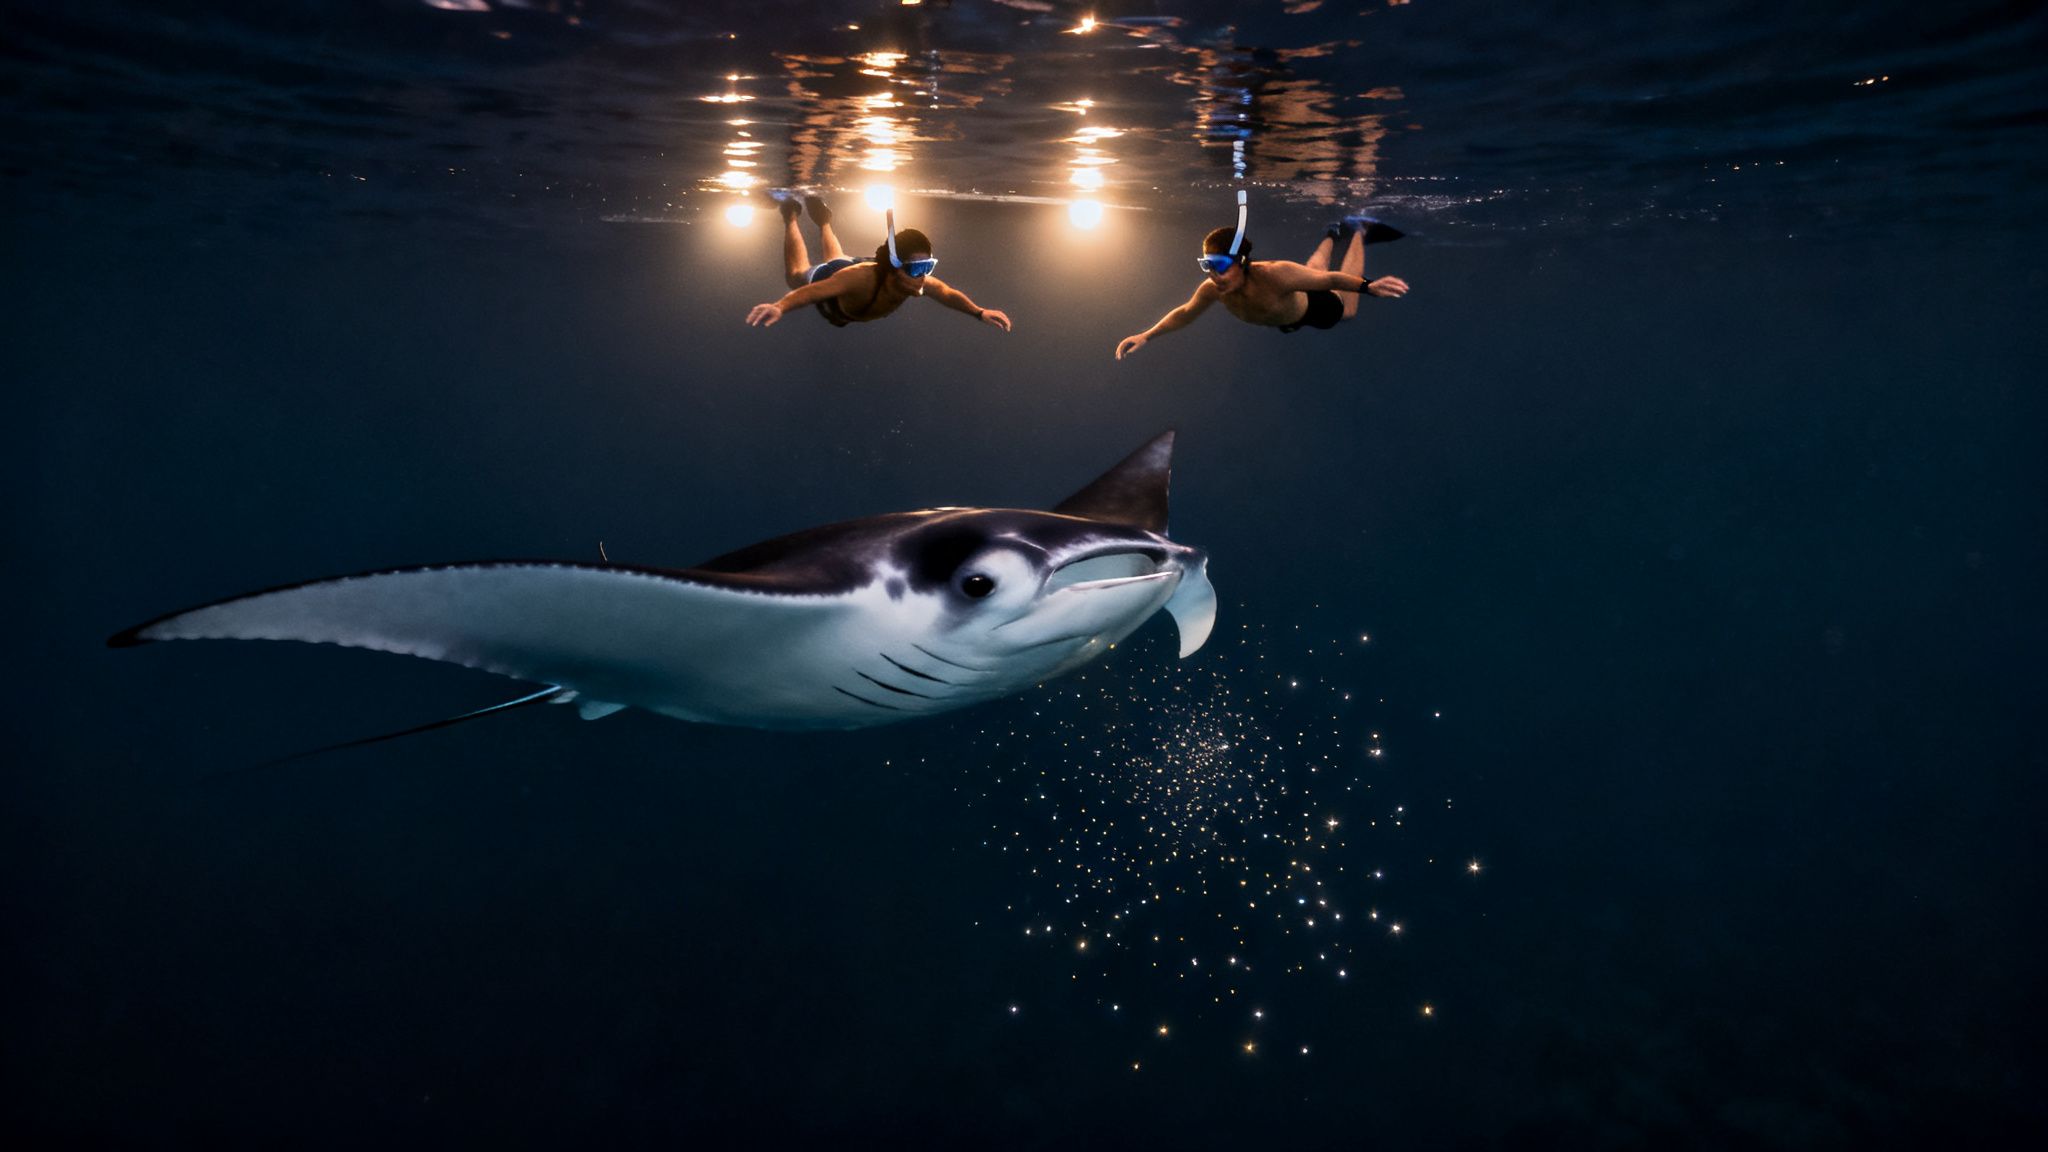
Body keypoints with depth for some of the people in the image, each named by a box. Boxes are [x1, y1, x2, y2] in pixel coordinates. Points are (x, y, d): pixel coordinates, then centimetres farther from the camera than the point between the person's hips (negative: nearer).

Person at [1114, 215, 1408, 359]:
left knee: (1347, 310, 30)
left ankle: (1357, 231, 44)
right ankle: (1332, 236, 64)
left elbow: (1330, 279, -46)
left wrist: (1370, 286, -62)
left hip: (1314, 308, -4)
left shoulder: (1275, 275, -51)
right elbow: (1185, 313, -16)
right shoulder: (1212, 289, -36)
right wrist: (1146, 336, -25)